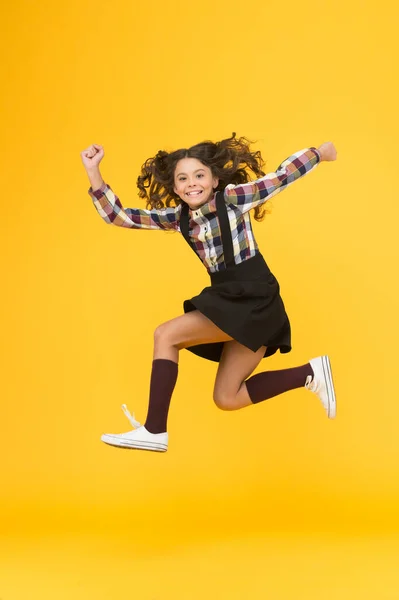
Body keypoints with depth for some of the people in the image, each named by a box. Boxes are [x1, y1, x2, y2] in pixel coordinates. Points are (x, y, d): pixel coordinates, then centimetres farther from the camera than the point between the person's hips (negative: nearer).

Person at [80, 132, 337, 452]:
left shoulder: (231, 198, -8)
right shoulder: (177, 216, 7)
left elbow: (281, 176, -4)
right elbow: (117, 215, 6)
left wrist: (321, 151, -4)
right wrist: (93, 170, -3)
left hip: (254, 298, -8)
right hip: (228, 298, 8)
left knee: (166, 335, -15)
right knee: (226, 399, 11)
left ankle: (154, 431, -9)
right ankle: (310, 373, 17)